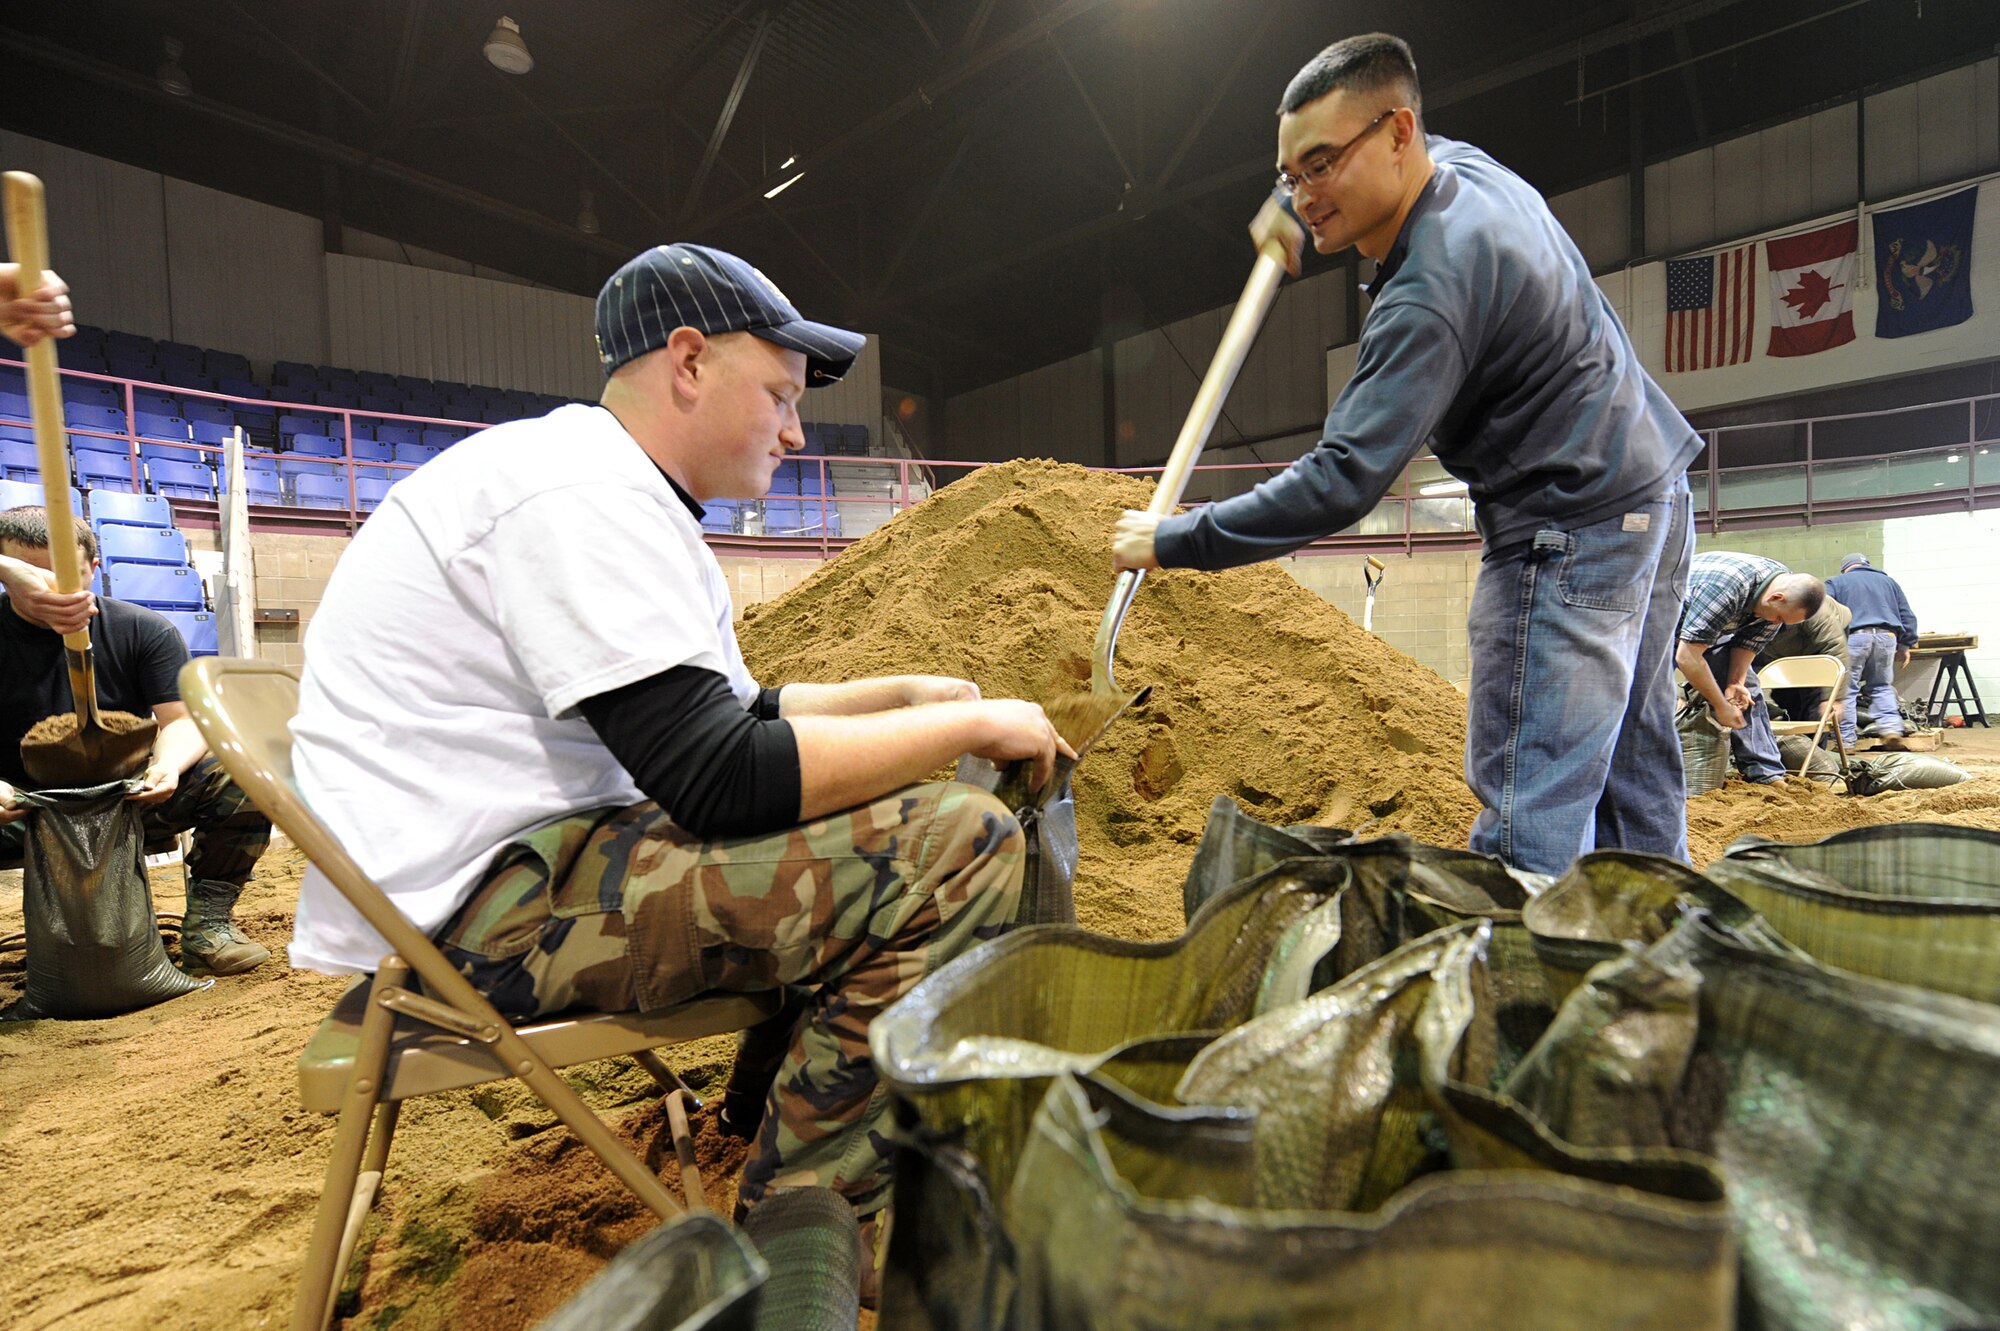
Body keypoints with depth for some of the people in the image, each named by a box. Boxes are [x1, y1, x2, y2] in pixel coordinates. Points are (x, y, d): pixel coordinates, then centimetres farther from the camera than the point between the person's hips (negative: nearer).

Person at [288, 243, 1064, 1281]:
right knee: (959, 849, -22)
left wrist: (906, 693, 10)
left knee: (909, 809, 16)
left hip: (540, 858, 11)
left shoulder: (618, 494, 15)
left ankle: (786, 1096, 20)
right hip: (476, 900, -11)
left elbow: (730, 716, 20)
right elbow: (723, 779, -25)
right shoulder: (580, 490, -18)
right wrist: (971, 725, -15)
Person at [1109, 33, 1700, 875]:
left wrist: (1172, 541, -24)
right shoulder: (1465, 165, 5)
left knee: (1529, 809, -9)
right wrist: (1294, 211, 27)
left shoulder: (1431, 292, -25)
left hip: (1569, 534, -10)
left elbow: (1341, 484, -29)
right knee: (1632, 780, 17)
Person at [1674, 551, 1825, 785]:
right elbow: (1687, 656, -36)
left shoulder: (1788, 586, -15)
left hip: (1711, 630, 8)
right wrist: (1721, 705, -27)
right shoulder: (1725, 590, -40)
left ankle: (1768, 776, 0)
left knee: (1748, 689, -1)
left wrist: (1735, 682, -16)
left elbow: (1748, 642, -2)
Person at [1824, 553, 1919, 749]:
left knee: (1846, 689, -1)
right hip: (1887, 637, 4)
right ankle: (1891, 727, 0)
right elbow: (1907, 616, 22)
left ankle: (1846, 740, -3)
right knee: (1882, 687, 17)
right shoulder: (1888, 581, 25)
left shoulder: (1835, 582, 14)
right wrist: (1905, 645, 24)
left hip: (1854, 637, -4)